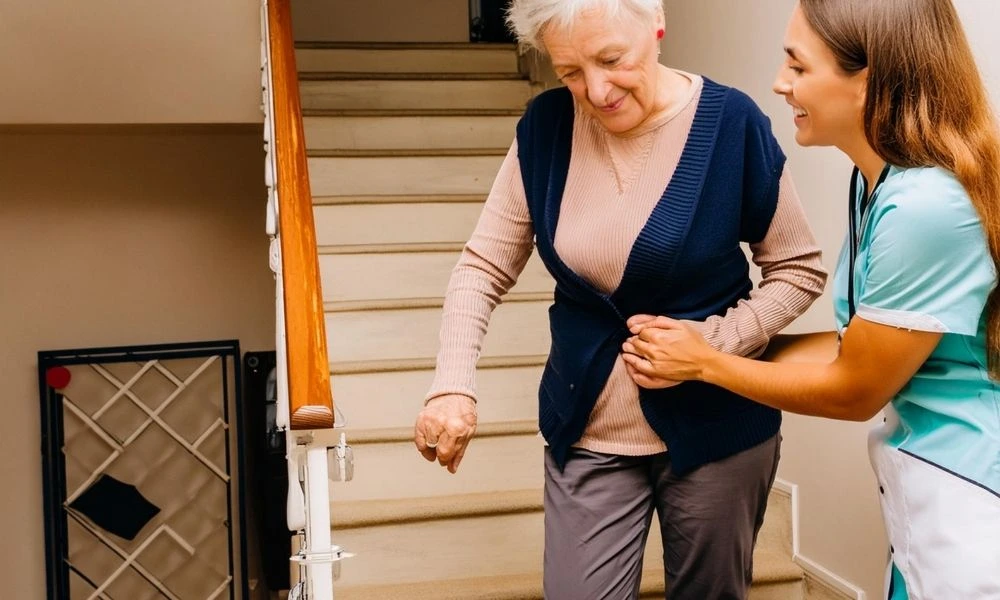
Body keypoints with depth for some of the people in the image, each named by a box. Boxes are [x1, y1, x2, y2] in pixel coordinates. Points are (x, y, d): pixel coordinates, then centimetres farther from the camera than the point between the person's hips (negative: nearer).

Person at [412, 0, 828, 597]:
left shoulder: (731, 123, -14)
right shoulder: (546, 126, -6)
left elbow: (800, 270, -5)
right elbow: (483, 265, -3)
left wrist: (713, 342, -20)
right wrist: (453, 384, -18)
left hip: (715, 426, -1)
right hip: (589, 432, 2)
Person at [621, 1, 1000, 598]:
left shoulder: (926, 207, -27)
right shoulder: (879, 180, 1)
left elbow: (855, 391, -16)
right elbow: (859, 344, 4)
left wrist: (706, 363, -5)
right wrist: (707, 348, 3)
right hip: (923, 482, 8)